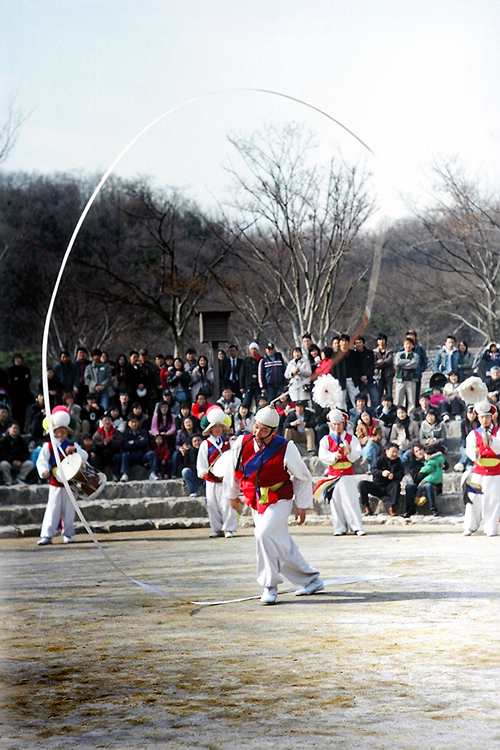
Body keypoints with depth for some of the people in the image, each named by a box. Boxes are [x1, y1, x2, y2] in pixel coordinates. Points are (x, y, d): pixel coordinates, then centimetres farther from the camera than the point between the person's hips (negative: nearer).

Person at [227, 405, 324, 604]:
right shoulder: (242, 444, -9)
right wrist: (233, 495, 22)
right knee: (282, 546, 10)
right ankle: (312, 579, 28)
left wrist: (302, 506, -1)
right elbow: (234, 470, 11)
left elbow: (303, 477, -4)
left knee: (264, 534, -26)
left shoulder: (286, 449, -18)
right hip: (256, 503, 5)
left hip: (279, 501, -5)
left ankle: (270, 586, -14)